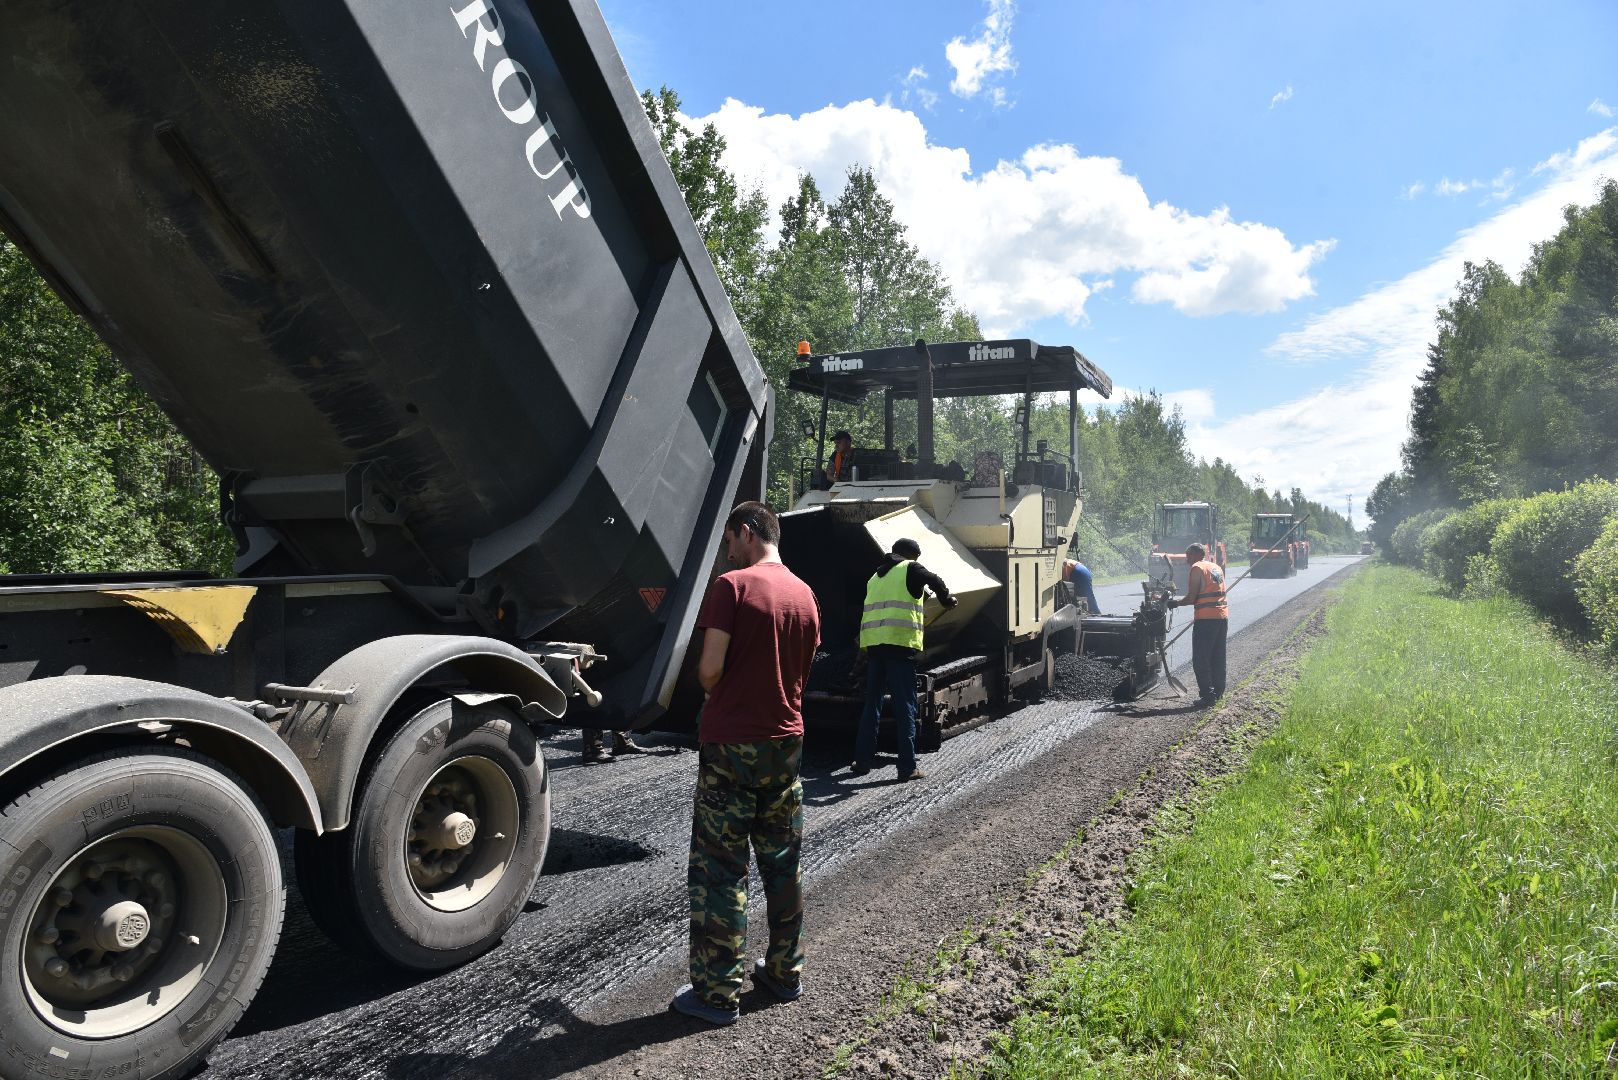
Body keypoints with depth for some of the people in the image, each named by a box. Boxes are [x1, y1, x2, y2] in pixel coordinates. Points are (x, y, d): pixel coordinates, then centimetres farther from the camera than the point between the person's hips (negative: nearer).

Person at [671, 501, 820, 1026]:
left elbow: (710, 669, -16)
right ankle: (784, 971, 28)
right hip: (786, 742, 7)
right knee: (783, 863, 16)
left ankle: (718, 991, 11)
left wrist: (710, 688, 5)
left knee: (719, 869, 3)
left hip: (731, 744, -6)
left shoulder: (732, 585, -13)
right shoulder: (804, 595, 7)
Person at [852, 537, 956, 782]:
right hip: (899, 644, -6)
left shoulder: (876, 576, 24)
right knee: (905, 708, -1)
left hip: (872, 644, 6)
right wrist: (947, 600, 6)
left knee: (872, 704, 14)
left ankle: (862, 761, 16)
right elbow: (935, 581, -14)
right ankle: (907, 767, 1)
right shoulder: (910, 569, 3)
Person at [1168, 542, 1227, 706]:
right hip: (1223, 616, 9)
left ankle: (1207, 694, -7)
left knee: (1200, 659, -4)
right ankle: (1218, 692, 20)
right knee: (1217, 657, 15)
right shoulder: (1216, 567, 19)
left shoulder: (1197, 568, -7)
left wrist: (1176, 603, 3)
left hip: (1206, 618, -9)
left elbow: (1191, 598, -12)